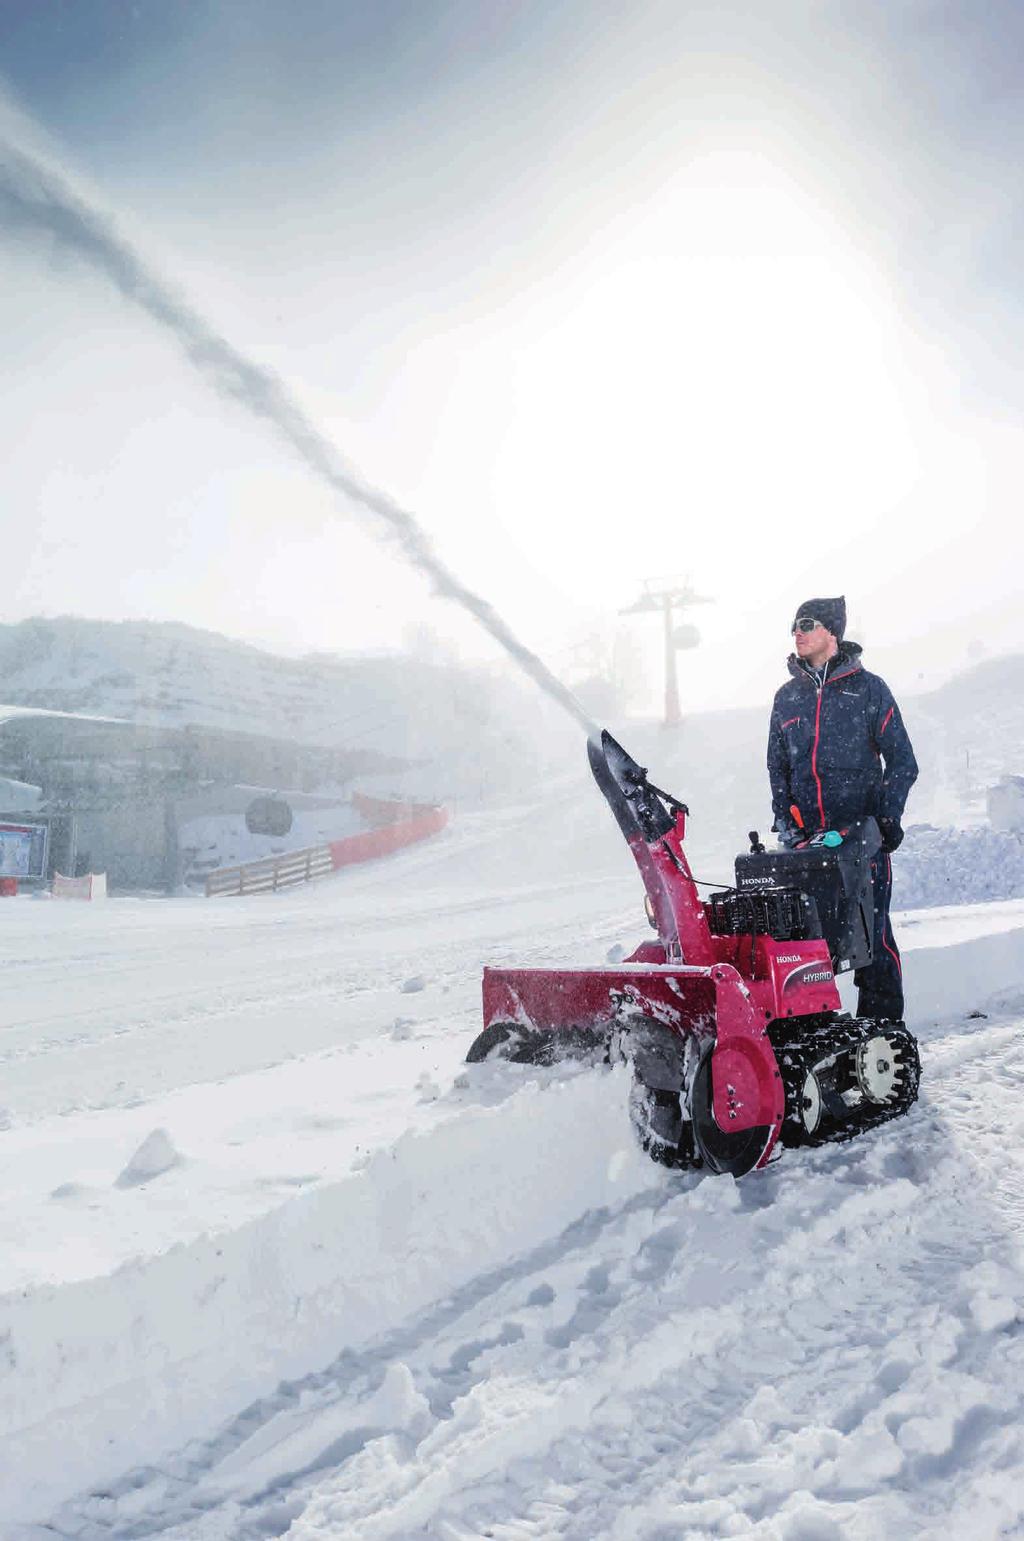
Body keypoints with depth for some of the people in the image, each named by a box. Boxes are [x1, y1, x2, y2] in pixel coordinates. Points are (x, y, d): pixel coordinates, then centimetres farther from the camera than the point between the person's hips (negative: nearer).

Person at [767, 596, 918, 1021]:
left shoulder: (868, 689, 3)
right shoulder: (787, 698, 14)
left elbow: (902, 761, 3)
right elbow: (777, 767, 19)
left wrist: (887, 816, -9)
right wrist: (786, 821, 6)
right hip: (807, 839, 4)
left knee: (872, 934, -3)